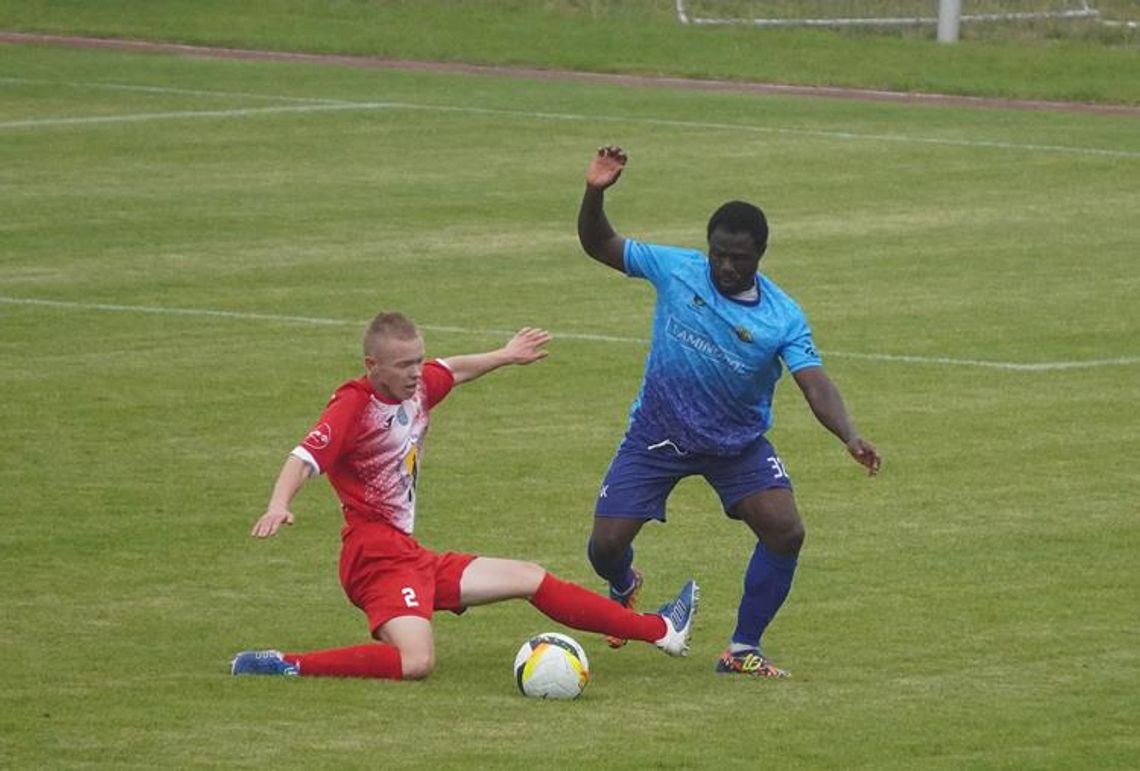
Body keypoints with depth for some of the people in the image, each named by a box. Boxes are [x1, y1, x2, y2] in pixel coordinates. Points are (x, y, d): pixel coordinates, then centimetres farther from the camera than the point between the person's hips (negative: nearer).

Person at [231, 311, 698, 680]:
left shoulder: (418, 388, 8)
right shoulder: (354, 405, -16)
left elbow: (453, 371, 32)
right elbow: (306, 457, -30)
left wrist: (505, 356, 46)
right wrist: (279, 505, -49)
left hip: (411, 553, 9)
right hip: (375, 555, -9)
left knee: (531, 580, 15)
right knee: (415, 663, -31)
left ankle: (662, 631, 25)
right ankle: (282, 667, -28)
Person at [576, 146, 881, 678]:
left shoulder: (782, 317, -14)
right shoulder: (676, 270, -11)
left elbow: (814, 383, -23)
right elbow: (599, 246, -3)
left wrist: (850, 438, -40)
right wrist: (595, 194, -23)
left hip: (738, 444, 0)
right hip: (656, 436, 0)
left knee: (786, 533, -16)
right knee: (607, 545, -5)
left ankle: (743, 651, 0)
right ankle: (623, 589, 36)